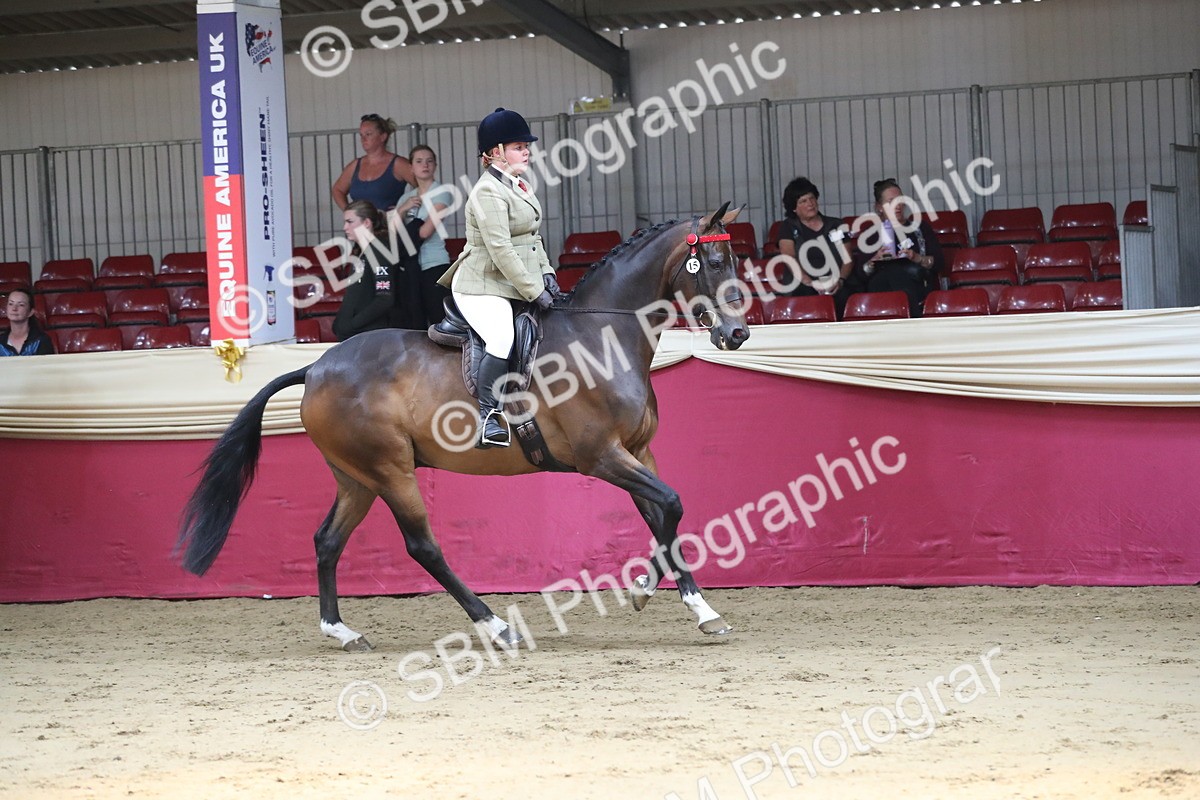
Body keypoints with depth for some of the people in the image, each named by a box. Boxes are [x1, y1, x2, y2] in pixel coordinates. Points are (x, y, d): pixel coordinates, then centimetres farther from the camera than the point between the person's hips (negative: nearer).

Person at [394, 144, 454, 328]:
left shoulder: (441, 192, 0)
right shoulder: (406, 198, 17)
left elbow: (426, 231, -10)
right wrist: (403, 209, -4)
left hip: (435, 266, -5)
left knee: (439, 322, -10)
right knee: (415, 326, 2)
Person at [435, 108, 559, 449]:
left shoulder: (517, 185, 14)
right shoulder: (488, 192, -16)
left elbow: (533, 236, 22)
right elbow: (500, 250, -22)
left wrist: (546, 273, 7)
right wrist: (533, 292, -21)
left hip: (512, 288, 10)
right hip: (482, 288, -10)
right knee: (502, 341, -31)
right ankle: (486, 417, -23)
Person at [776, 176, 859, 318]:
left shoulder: (836, 225, 18)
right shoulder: (789, 227, 13)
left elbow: (848, 259, 9)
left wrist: (840, 281, -13)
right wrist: (811, 283, -17)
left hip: (840, 285, 1)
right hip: (808, 287, -1)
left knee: (842, 296, -31)